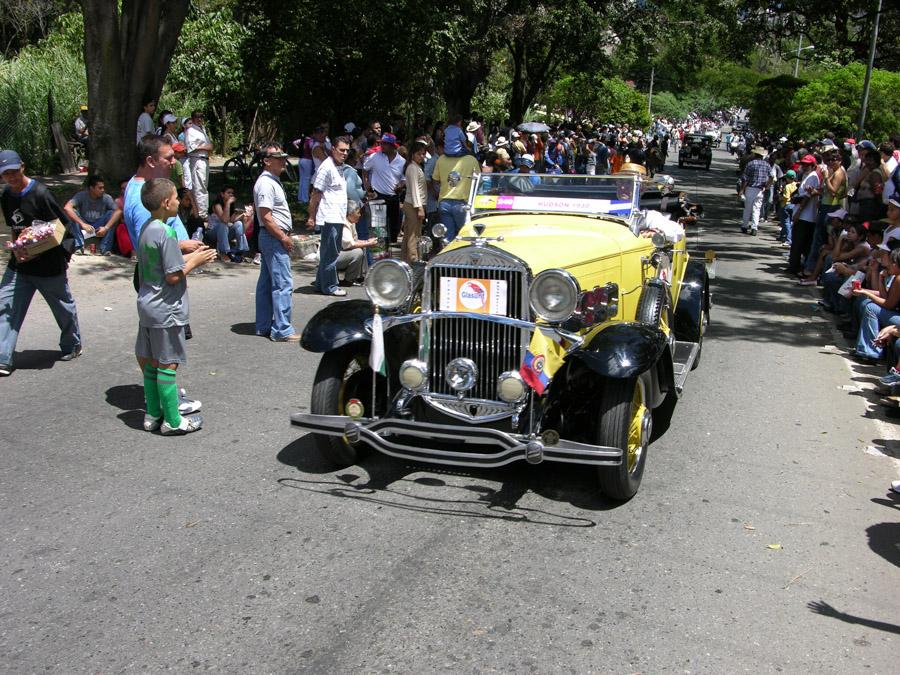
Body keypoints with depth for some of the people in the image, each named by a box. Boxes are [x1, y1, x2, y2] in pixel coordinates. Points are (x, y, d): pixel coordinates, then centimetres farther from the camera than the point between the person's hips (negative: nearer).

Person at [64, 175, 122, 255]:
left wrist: (106, 228, -37)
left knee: (112, 213, -22)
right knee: (73, 212, -24)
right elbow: (66, 208, -30)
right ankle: (79, 246, -26)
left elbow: (119, 211, -26)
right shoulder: (81, 196, -14)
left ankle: (105, 248, -23)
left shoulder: (106, 198, -12)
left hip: (99, 228, 0)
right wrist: (82, 224, -41)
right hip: (83, 227, 0)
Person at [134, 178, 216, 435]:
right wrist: (195, 261, -6)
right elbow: (173, 276, -20)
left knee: (151, 362, 15)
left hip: (147, 306, 9)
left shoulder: (145, 229, 9)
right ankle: (172, 421, 7)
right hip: (166, 310, -9)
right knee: (167, 364, -1)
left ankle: (153, 414, 24)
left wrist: (188, 258, 12)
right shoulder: (166, 232, -19)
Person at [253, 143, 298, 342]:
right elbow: (266, 217, -21)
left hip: (273, 238, 11)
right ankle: (282, 330, -9)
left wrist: (286, 235, 16)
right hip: (274, 237, -11)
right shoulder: (265, 183, -16)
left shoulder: (273, 181, 17)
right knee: (283, 284, -11)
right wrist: (283, 237, -18)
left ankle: (264, 326, 20)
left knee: (266, 283, 13)